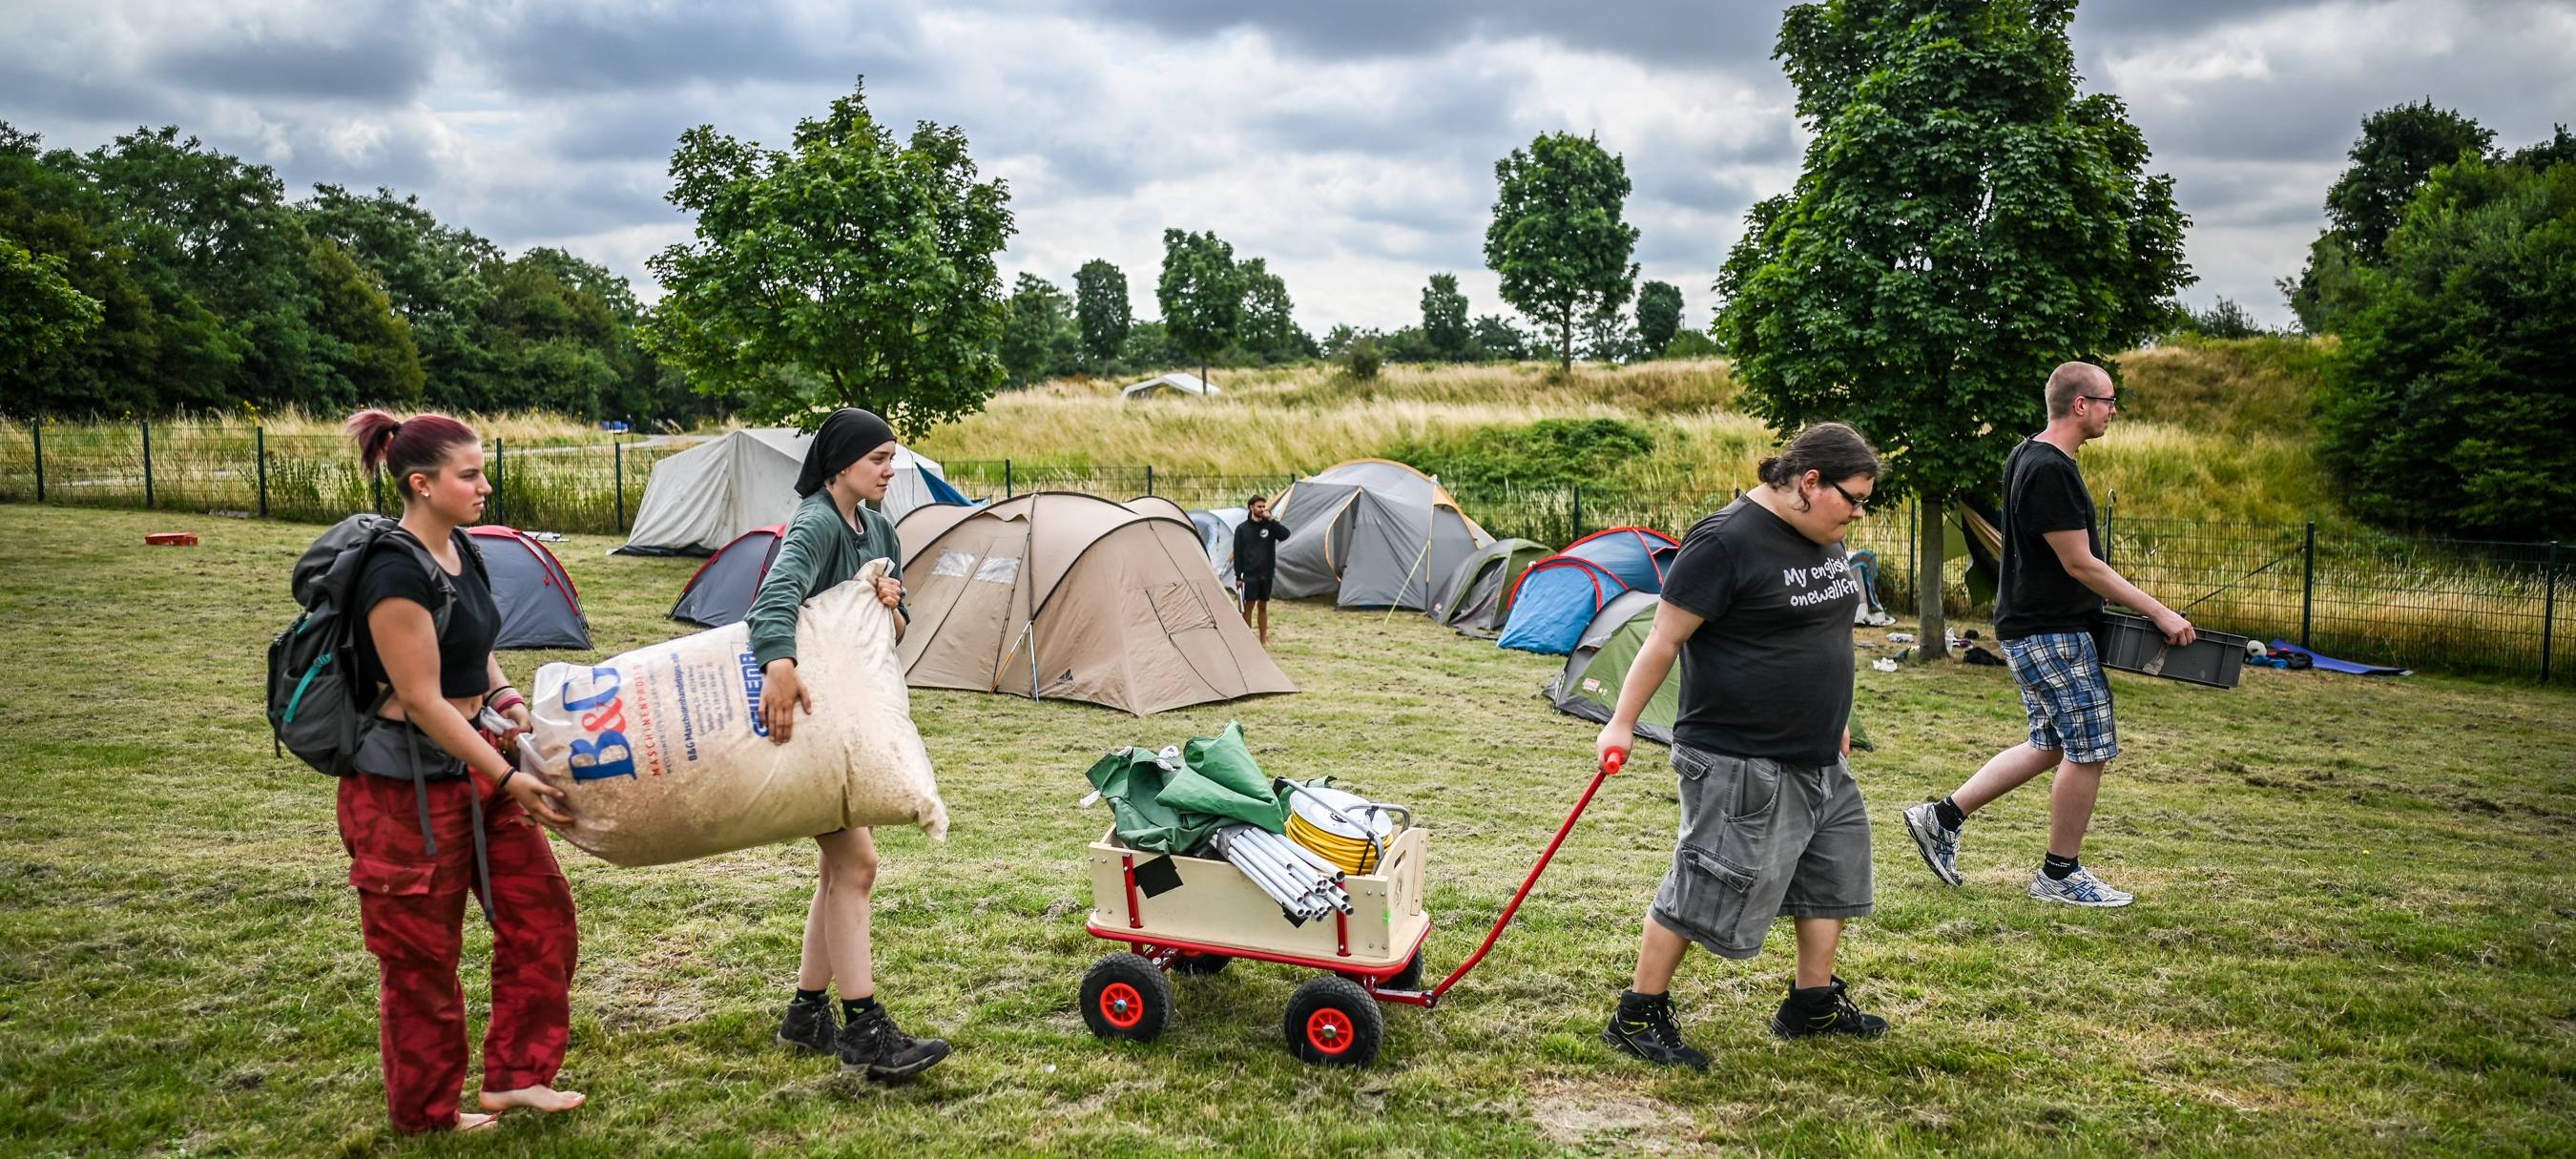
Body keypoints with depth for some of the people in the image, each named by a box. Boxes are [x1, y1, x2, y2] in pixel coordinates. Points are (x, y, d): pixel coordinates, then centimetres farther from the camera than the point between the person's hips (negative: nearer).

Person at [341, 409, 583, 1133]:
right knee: (421, 954, 6)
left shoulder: (460, 550, 5)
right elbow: (423, 700, -23)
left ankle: (514, 1074, 23)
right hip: (406, 787, -9)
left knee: (539, 908, 10)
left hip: (471, 763, 9)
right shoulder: (395, 574, -23)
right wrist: (507, 779, -21)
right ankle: (428, 1115, 24)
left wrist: (507, 701, 1)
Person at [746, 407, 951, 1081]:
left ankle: (807, 1015, 24)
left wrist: (891, 604, -11)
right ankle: (865, 1032, -6)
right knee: (854, 861, -11)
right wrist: (779, 663, -57)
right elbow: (779, 592, -38)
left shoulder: (877, 530, 11)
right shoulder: (816, 524, -17)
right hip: (807, 716, -9)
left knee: (842, 865, 13)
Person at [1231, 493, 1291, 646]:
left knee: (1263, 606, 10)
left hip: (1266, 574, 3)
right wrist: (1238, 577, -6)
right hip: (1250, 574, -3)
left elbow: (1285, 534, -13)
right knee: (1249, 606, -2)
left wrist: (1270, 520, -19)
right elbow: (1238, 553, -2)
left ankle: (1264, 639, 17)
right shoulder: (1242, 529, -2)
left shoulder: (1270, 525, 4)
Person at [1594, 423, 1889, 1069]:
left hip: (1818, 759, 10)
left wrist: (1833, 720, 27)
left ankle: (1813, 1004, 32)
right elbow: (1665, 638, -16)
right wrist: (1622, 723, -14)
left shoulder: (1823, 541, 9)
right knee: (1705, 889, -4)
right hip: (1739, 764, -9)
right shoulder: (1727, 542, -19)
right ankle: (1637, 1019, 8)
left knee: (1835, 870, 17)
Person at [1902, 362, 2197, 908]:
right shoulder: (2050, 471, -21)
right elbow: (2079, 563, -21)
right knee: (2089, 749, 0)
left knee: (2050, 746, 16)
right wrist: (2159, 612, -16)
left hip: (2032, 627, 10)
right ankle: (2061, 876, 13)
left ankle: (1942, 817, 16)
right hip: (2051, 634, -10)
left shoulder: (2029, 458, 12)